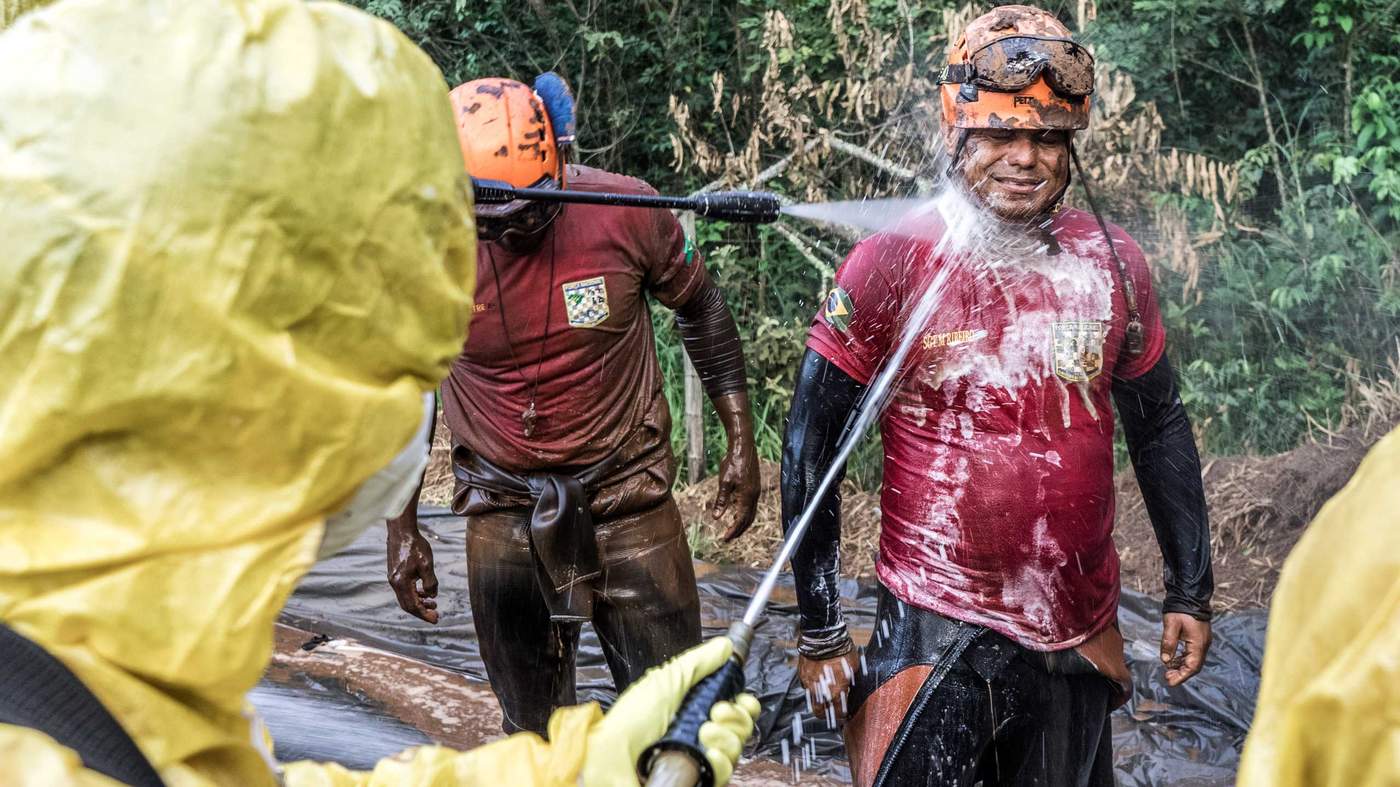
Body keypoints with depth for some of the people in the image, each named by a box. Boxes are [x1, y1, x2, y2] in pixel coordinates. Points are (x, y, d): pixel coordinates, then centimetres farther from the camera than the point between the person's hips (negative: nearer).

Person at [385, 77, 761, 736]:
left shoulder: (625, 212, -15)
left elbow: (700, 309, 3)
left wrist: (741, 441, 2)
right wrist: (403, 529, 5)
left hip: (627, 490, -1)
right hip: (503, 506, 1)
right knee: (531, 730, 11)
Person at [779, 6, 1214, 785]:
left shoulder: (1113, 264, 0)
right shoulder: (890, 266, -11)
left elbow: (1161, 428, 12)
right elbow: (812, 449, -6)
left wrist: (1191, 590, 11)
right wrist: (821, 633, -6)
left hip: (1080, 635, 4)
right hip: (937, 633, -4)